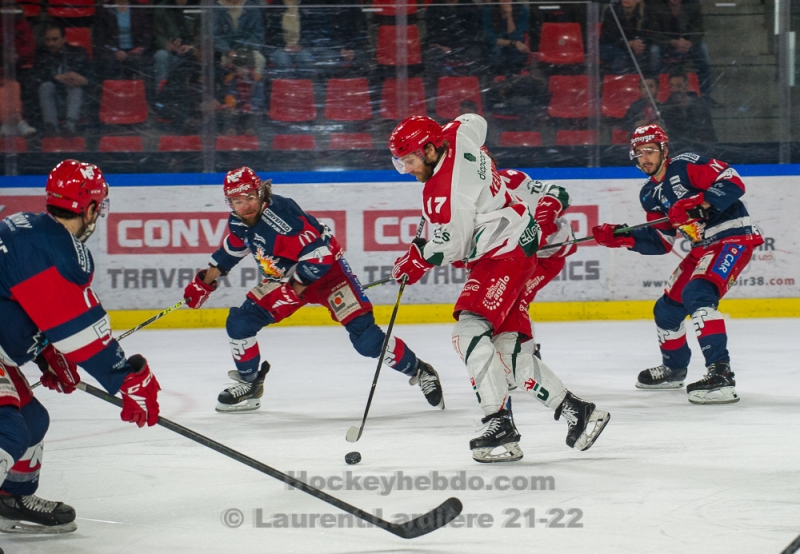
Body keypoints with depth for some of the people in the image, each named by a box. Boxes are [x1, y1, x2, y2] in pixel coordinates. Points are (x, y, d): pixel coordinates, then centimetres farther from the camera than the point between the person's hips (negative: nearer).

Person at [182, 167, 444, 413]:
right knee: (239, 322, -3)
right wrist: (205, 281, 19)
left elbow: (319, 252, -32)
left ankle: (419, 371, -1)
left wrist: (295, 289, -24)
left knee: (365, 338, -18)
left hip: (327, 270, -8)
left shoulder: (280, 215, -32)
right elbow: (231, 250, 17)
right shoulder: (238, 222, -6)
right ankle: (249, 384, 16)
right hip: (283, 277, 8)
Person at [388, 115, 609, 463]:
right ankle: (574, 411, 9)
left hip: (505, 252, -11)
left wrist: (416, 260, -3)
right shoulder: (456, 137, 4)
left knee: (470, 330, -22)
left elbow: (451, 245, -19)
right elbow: (474, 122, 28)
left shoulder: (444, 188, -22)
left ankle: (500, 426, -29)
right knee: (509, 345, 6)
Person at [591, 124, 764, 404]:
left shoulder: (686, 165, -13)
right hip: (702, 249, 10)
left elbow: (733, 183, -23)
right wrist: (621, 237, 1)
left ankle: (720, 374, -37)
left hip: (733, 238, -10)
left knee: (697, 295, -30)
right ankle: (674, 368, 41)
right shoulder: (649, 194, 12)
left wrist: (696, 202, -33)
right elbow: (661, 242, 13)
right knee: (667, 309, 15)